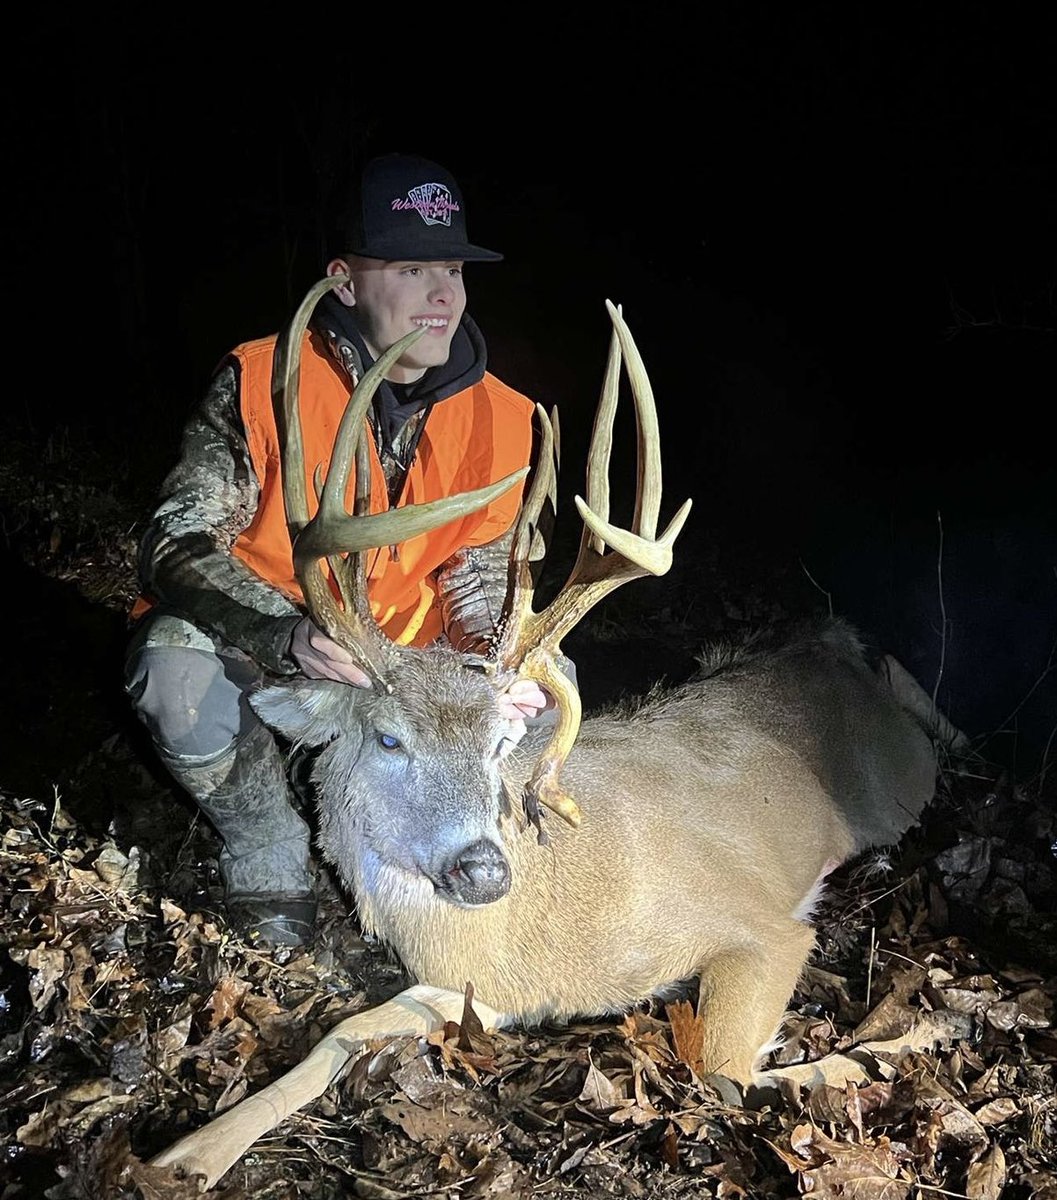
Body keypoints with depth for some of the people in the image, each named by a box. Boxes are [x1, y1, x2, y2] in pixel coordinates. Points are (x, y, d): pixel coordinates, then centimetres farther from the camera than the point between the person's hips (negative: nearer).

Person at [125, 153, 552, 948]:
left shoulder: (499, 420, -9)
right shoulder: (261, 382, -20)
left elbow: (477, 585, -4)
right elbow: (179, 542, -26)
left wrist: (504, 670, -28)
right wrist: (289, 635, -46)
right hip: (250, 639, -3)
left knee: (540, 684, -15)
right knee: (180, 681, -35)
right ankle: (273, 857, -4)